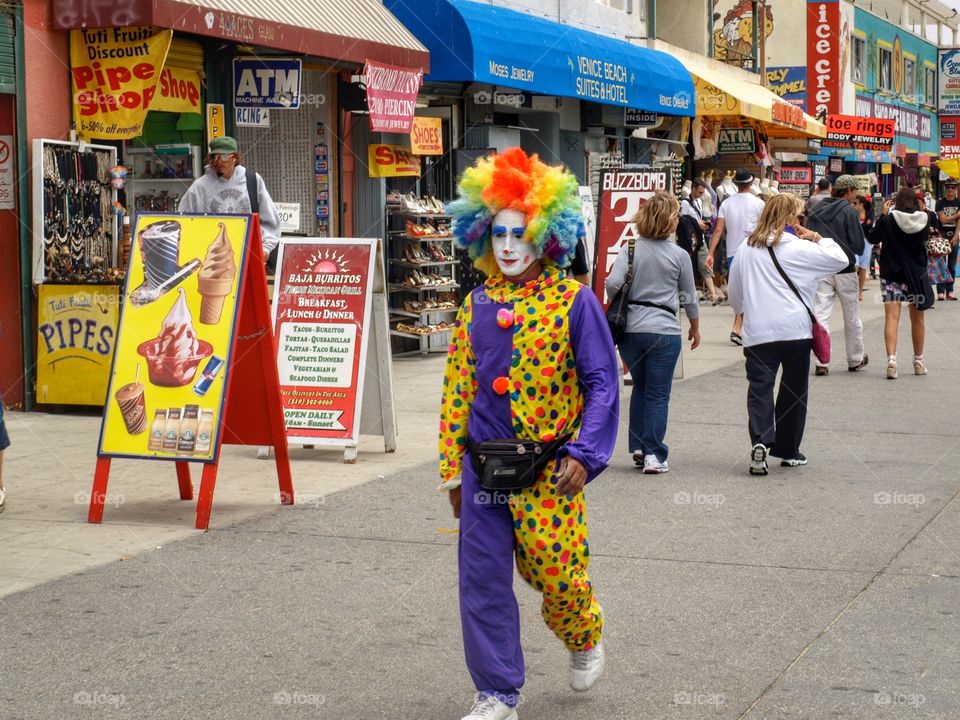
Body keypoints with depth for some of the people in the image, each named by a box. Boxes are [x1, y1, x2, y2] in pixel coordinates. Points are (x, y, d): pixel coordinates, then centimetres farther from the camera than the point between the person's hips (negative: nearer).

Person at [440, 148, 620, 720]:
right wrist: (453, 469, 10)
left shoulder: (574, 300, -6)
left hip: (548, 468, -4)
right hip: (483, 469, 4)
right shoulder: (477, 304, 6)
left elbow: (602, 383, -6)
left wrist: (584, 454, -15)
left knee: (557, 570, 1)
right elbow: (458, 388, 10)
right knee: (483, 582, 4)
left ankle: (585, 639, 36)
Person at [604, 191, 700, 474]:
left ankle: (638, 447, 19)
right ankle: (653, 454, -1)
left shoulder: (630, 249, -1)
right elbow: (689, 296, 7)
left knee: (640, 387, 19)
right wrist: (695, 328, 22)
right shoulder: (679, 255, -3)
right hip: (664, 331, -2)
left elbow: (612, 283, -13)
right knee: (658, 394, 3)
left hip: (630, 329, 2)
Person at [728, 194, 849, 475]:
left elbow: (734, 294, 17)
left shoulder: (747, 249, 8)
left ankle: (760, 440, -24)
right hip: (795, 329, -2)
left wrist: (744, 310, 36)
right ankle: (787, 450, 18)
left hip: (757, 333, 2)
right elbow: (841, 259, -2)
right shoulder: (799, 248, -4)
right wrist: (818, 238, 8)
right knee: (794, 389, 11)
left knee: (759, 388, -1)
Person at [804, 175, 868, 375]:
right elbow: (858, 246, -10)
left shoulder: (814, 210, 5)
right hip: (845, 271, -3)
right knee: (852, 318, 12)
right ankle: (855, 360, 23)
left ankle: (821, 362, -8)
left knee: (820, 315, 1)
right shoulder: (849, 212, -10)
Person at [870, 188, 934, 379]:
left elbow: (873, 239, 3)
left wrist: (884, 214, 5)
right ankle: (918, 362, 27)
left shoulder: (889, 220, -11)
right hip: (917, 273, 2)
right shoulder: (923, 220, -5)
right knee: (917, 319, 15)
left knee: (892, 317, -6)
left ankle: (891, 359, -25)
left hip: (892, 273, -2)